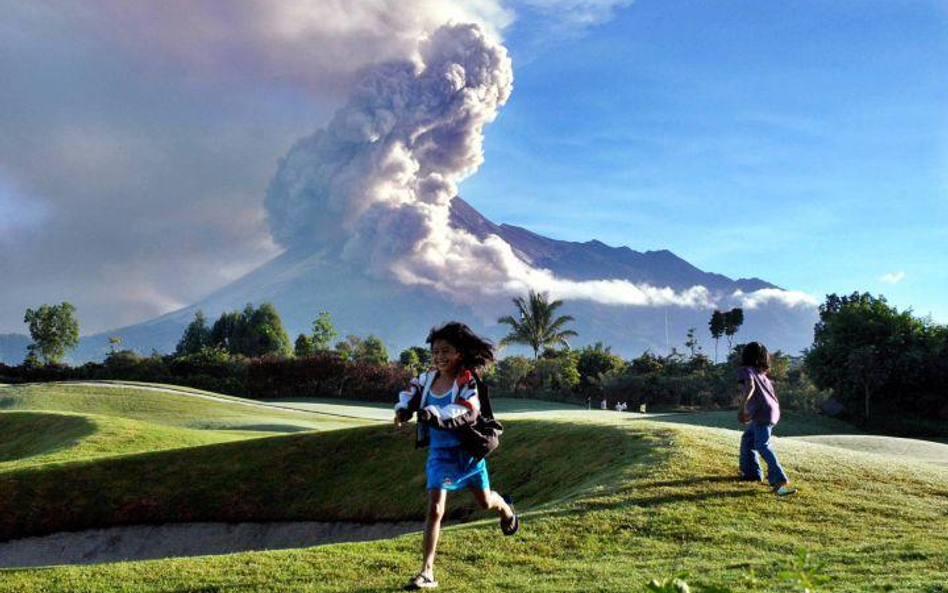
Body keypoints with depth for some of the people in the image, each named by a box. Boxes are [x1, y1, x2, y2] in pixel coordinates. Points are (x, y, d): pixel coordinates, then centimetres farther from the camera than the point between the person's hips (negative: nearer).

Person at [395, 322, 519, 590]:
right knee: (435, 509, -10)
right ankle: (427, 572, -7)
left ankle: (506, 509, 59)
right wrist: (403, 408, -5)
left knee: (485, 501, 20)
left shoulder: (466, 381, -20)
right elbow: (411, 390, 15)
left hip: (467, 450, -2)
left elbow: (470, 411, -35)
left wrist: (437, 414, -46)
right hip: (440, 453, 2)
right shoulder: (428, 378, -5)